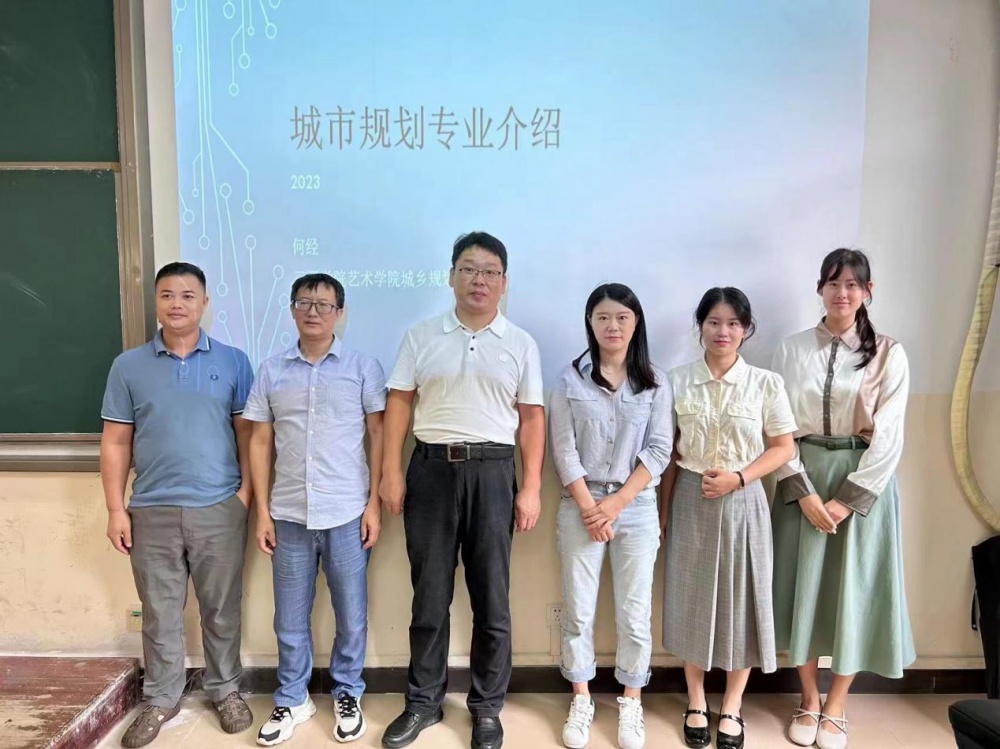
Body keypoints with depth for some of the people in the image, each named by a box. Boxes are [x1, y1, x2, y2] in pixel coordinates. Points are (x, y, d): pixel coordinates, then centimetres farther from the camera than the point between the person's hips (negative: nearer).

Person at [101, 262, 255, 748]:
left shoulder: (233, 362, 1)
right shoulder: (128, 366, 4)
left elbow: (247, 433, 2)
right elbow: (116, 443, 5)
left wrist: (246, 491, -6)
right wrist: (116, 509, 1)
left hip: (219, 509, -1)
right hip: (152, 511, 1)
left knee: (221, 609, 11)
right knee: (160, 613, 13)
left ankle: (225, 691, 29)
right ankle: (160, 699, 30)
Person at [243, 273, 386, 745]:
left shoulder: (362, 367, 0)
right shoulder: (271, 371, 6)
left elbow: (379, 436, 0)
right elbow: (260, 443, 7)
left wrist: (374, 502, -5)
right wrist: (263, 511, 3)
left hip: (347, 513, -2)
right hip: (289, 514, 2)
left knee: (351, 615, 10)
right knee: (290, 618, 13)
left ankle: (347, 694, 30)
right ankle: (292, 700, 31)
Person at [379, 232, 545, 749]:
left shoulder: (520, 344, 5)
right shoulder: (421, 337, 6)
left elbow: (531, 419, 3)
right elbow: (398, 404, 4)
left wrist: (531, 488, -3)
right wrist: (391, 472, -3)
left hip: (491, 472, 0)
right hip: (431, 469, 1)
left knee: (491, 598, 8)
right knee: (429, 595, 11)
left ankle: (487, 706, 26)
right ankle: (423, 701, 28)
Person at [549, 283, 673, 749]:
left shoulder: (655, 382, 3)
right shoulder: (570, 381, 1)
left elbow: (659, 450, -3)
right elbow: (564, 451, -3)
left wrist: (616, 503, -11)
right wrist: (589, 507, -10)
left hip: (637, 508, 0)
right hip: (581, 507, 0)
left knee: (635, 613, 7)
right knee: (578, 610, 7)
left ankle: (631, 704, 25)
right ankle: (581, 701, 24)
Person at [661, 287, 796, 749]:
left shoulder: (766, 384, -2)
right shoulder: (678, 381, 0)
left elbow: (782, 447, -1)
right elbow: (669, 451, 4)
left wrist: (738, 478, -15)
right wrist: (666, 508, 3)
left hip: (743, 502, 0)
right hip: (691, 500, 1)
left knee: (742, 600, 7)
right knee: (692, 598, 9)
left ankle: (731, 707, 25)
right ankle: (696, 702, 27)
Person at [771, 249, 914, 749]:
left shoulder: (889, 354, -1)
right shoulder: (792, 350, 2)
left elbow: (888, 437, -5)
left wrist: (848, 499, -12)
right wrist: (803, 492, -11)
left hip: (864, 482, -1)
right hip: (803, 479, 1)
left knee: (854, 590, 6)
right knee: (803, 587, 7)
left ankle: (836, 707, 24)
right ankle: (808, 700, 26)